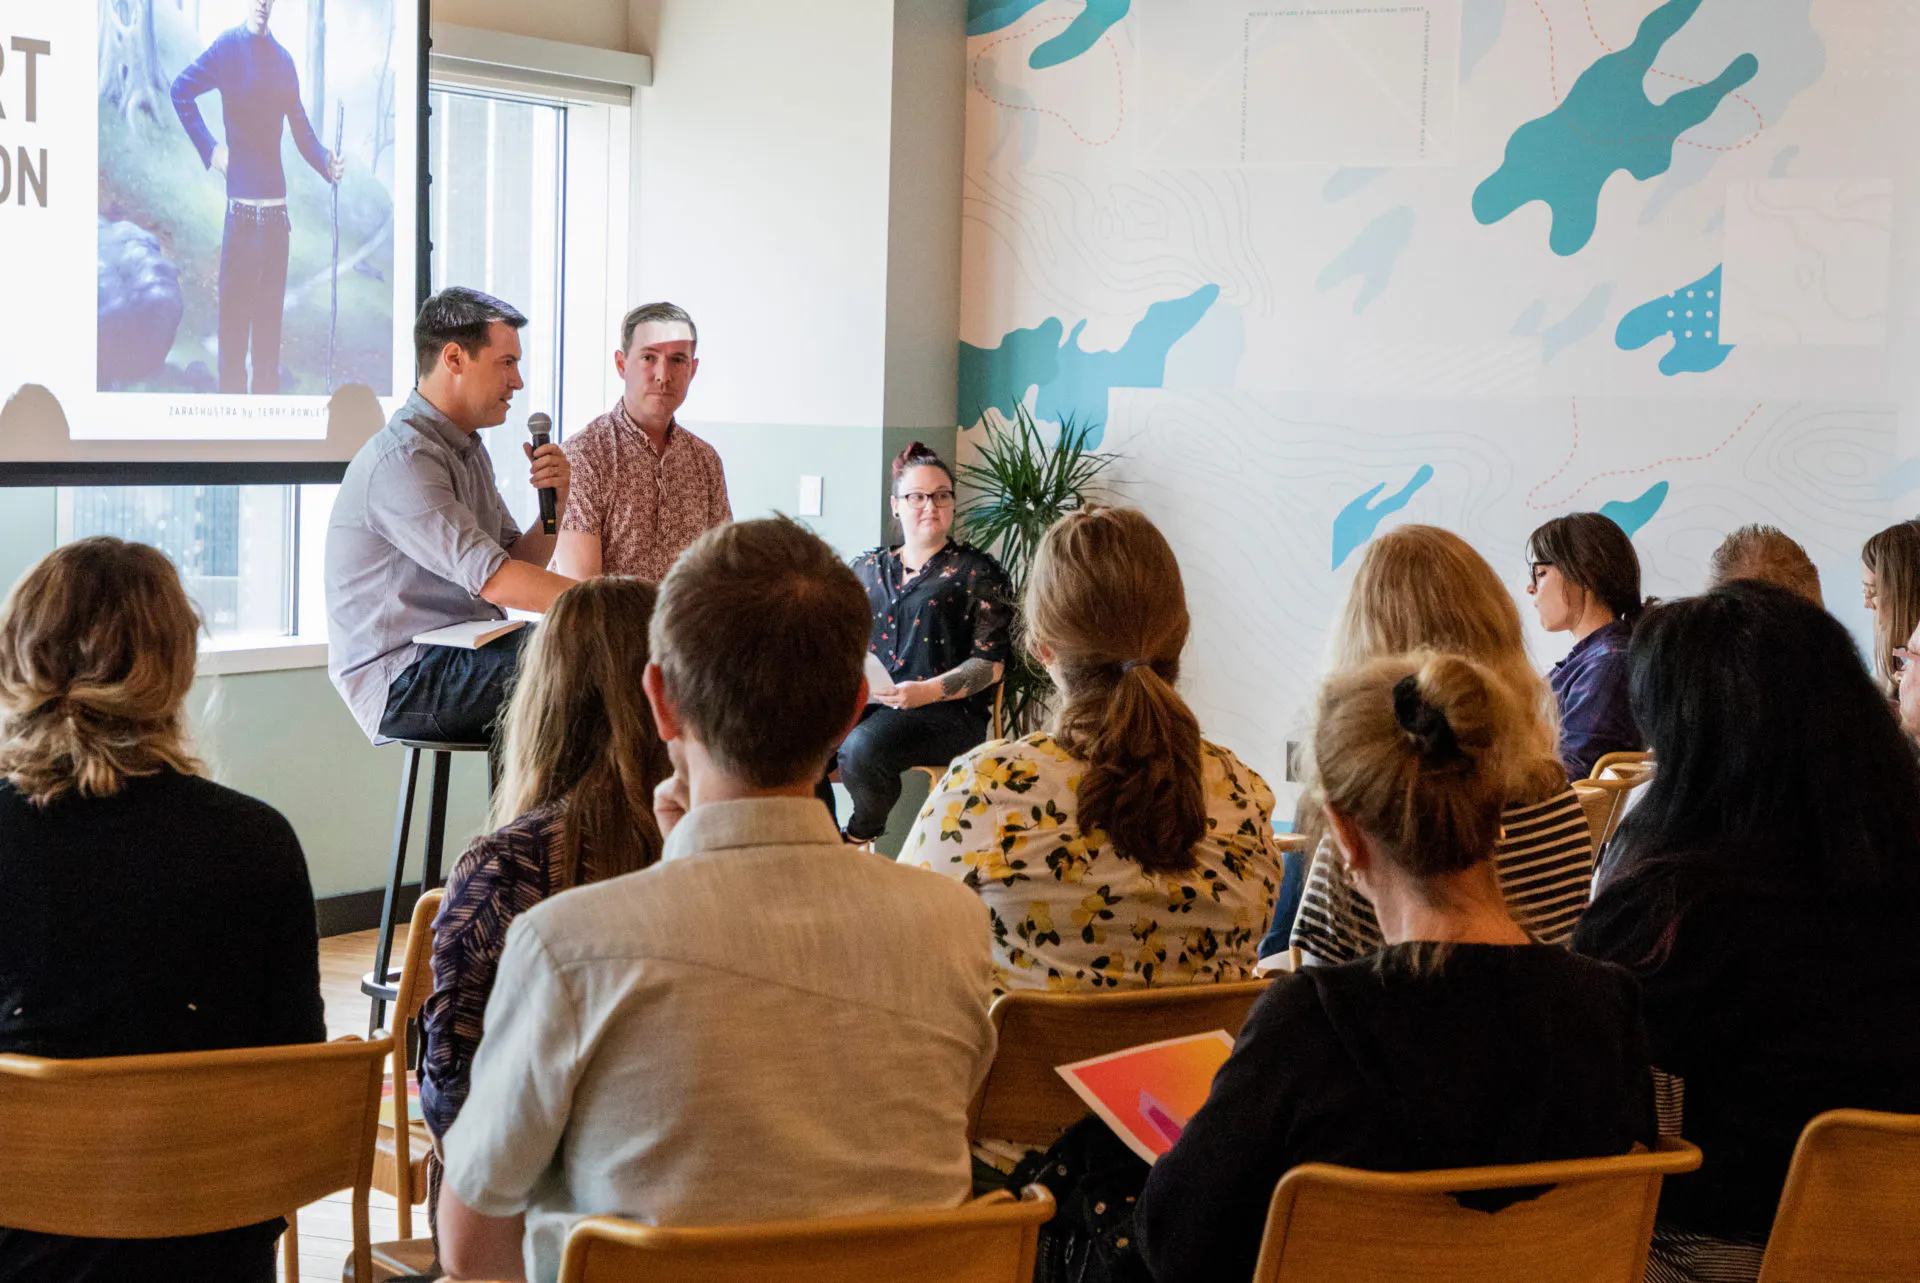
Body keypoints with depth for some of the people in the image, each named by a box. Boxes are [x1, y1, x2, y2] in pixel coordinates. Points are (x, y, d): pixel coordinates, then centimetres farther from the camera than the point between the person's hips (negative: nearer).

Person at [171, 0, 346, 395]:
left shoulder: (283, 60, 12)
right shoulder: (228, 46, -3)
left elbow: (302, 130, 14)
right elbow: (181, 90, -2)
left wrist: (327, 163, -3)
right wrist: (209, 149, -6)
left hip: (277, 209, 5)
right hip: (242, 208, -5)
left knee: (271, 315, 10)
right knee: (235, 314, -2)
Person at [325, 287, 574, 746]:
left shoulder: (469, 449, 18)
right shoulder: (402, 458, -17)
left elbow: (519, 564, 14)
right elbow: (495, 580, -26)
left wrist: (555, 502, -4)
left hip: (467, 653, 10)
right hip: (403, 682, -10)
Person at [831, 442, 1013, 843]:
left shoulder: (977, 573, 5)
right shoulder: (867, 568, 20)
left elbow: (990, 663, -2)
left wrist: (926, 691, -17)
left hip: (945, 709, -4)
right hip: (864, 700, 4)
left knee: (861, 748, -33)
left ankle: (861, 835, -2)